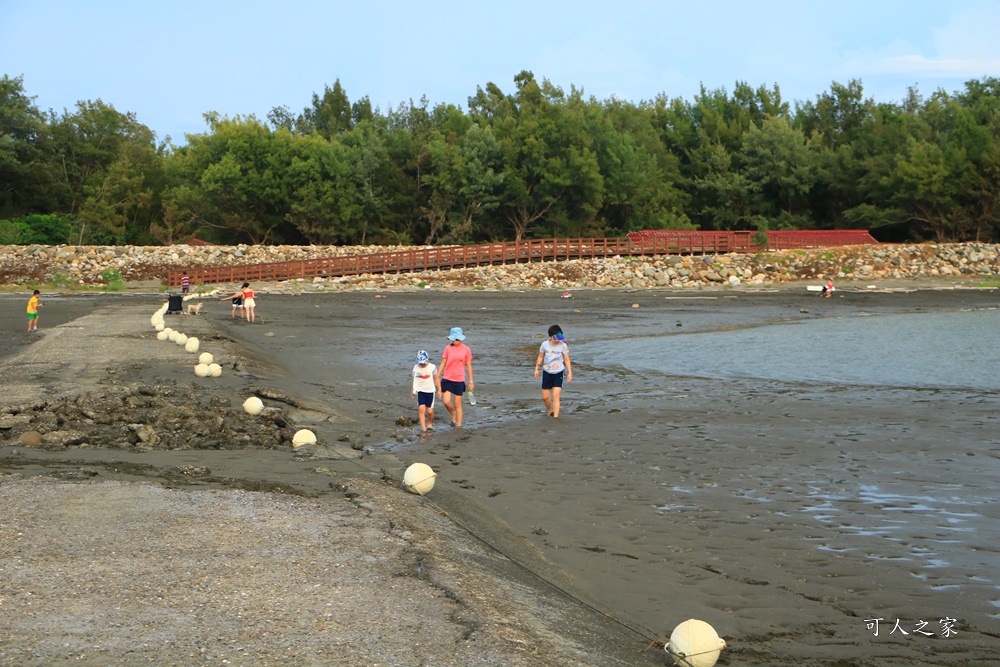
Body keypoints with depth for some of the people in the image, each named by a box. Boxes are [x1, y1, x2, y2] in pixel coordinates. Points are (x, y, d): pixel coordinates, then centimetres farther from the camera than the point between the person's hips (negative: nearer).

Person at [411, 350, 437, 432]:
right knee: (422, 409, -14)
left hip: (430, 391, -1)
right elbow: (415, 379, 12)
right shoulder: (416, 368, 0)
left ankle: (430, 424, 26)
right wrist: (413, 390, 8)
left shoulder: (432, 367, -5)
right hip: (420, 391, 1)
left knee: (430, 411, 0)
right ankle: (423, 427, -11)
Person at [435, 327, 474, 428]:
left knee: (457, 404, 2)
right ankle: (453, 416, 22)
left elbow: (469, 366, 5)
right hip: (447, 379, 1)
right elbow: (443, 363, 8)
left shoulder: (466, 350, -1)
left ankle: (459, 424, 13)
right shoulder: (448, 348, 2)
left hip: (459, 380, -1)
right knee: (446, 402, -7)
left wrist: (471, 381, 4)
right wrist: (437, 376, 5)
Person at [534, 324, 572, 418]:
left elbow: (566, 360, -1)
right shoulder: (545, 344, -5)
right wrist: (536, 369, 7)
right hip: (547, 373, 2)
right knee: (545, 397, 8)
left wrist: (569, 373, -4)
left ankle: (556, 416, -11)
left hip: (558, 373, -2)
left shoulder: (563, 346, -9)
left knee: (556, 396, -13)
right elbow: (540, 357, 8)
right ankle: (549, 411, 36)